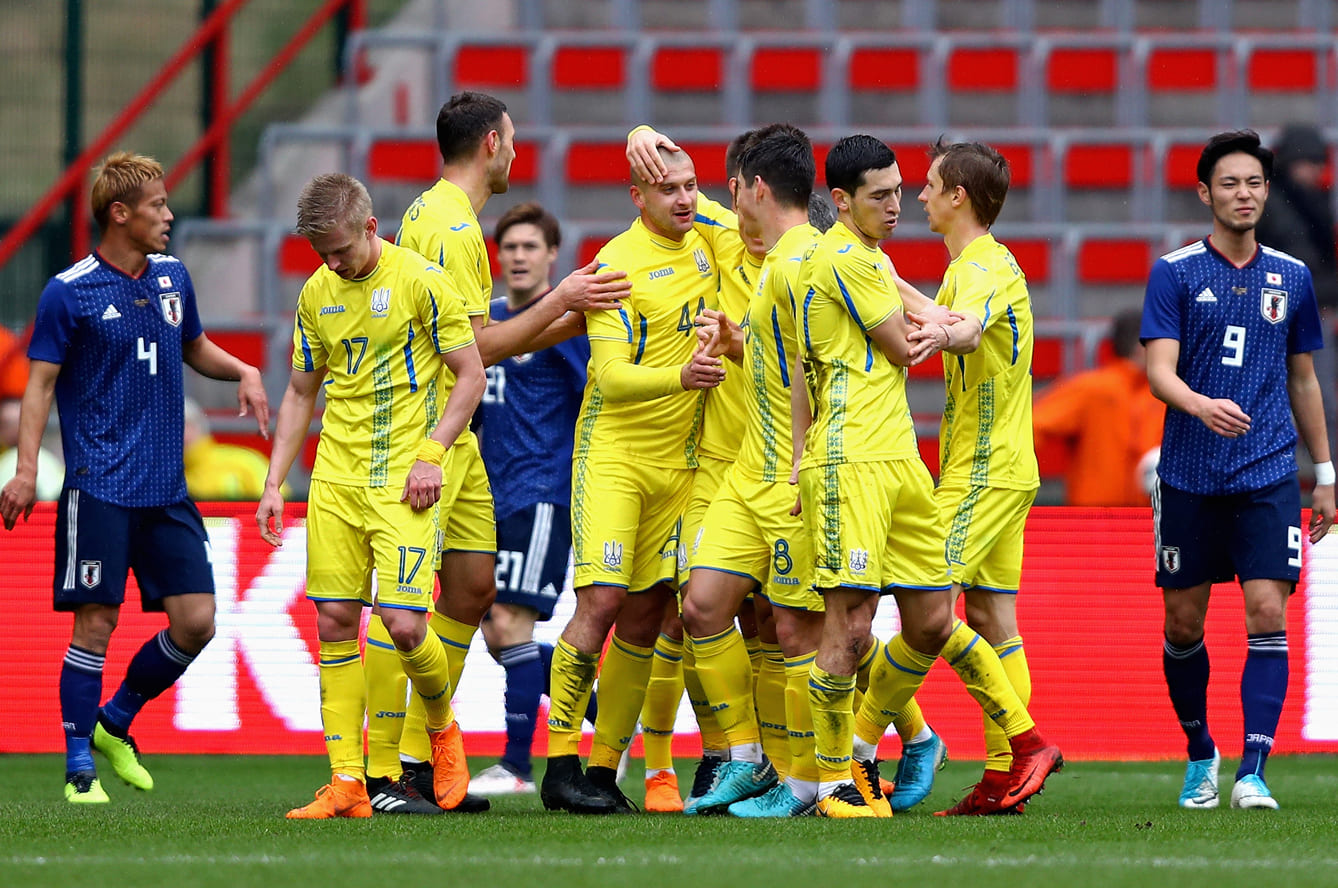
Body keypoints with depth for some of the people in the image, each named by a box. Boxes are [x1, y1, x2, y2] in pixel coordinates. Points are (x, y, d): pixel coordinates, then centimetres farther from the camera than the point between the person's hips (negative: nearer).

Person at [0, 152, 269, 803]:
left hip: (166, 490, 6)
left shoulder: (172, 278, 10)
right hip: (98, 487, -6)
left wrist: (242, 371, 7)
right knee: (95, 623, -7)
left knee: (196, 622, 0)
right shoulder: (69, 293, -6)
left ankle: (113, 724, 20)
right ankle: (79, 766, 2)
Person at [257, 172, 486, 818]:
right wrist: (274, 483, 12)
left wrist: (431, 453, -13)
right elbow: (301, 393, 19)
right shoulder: (316, 294, 9)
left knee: (404, 623, -14)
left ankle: (442, 727, 16)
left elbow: (470, 375, -3)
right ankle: (345, 784, 3)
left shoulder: (422, 281, -7)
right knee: (334, 623, 0)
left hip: (402, 480, -5)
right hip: (335, 476, 5)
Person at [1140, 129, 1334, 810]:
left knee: (1267, 615, -12)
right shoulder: (1175, 273, -1)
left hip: (1269, 476, 1)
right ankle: (1200, 755, 27)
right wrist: (1202, 405, -32)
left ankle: (1252, 773, -13)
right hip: (1189, 478, -1)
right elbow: (1160, 371, -10)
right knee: (1184, 624, 6)